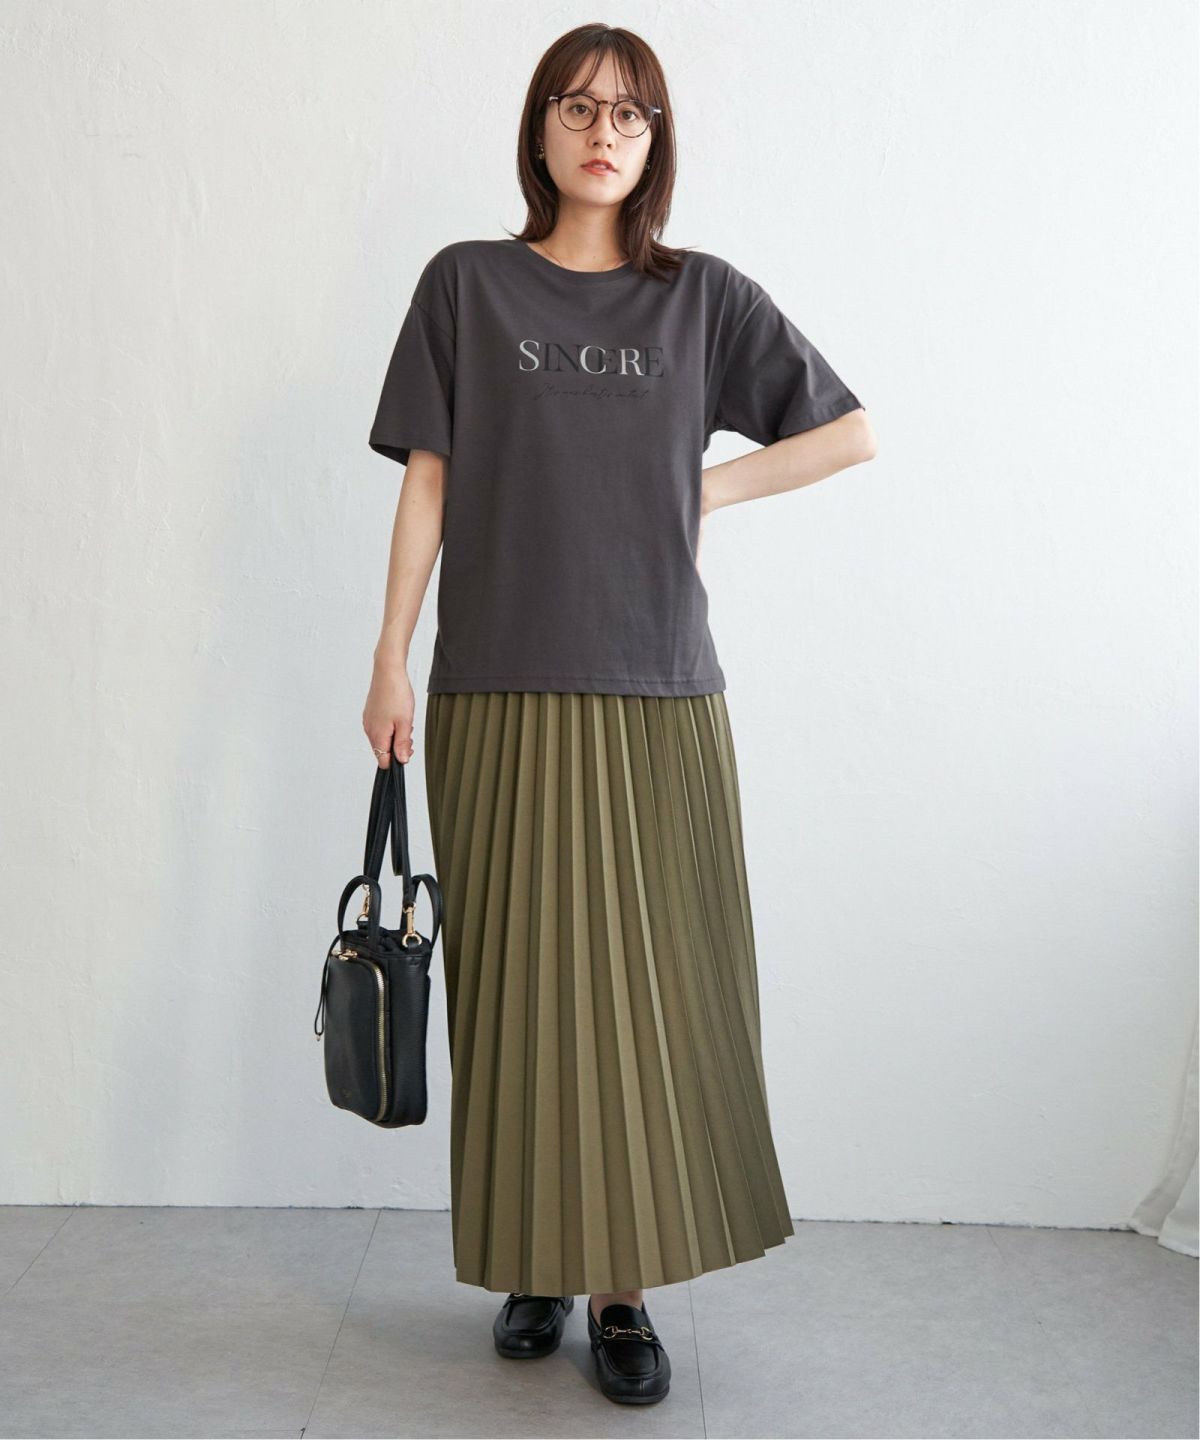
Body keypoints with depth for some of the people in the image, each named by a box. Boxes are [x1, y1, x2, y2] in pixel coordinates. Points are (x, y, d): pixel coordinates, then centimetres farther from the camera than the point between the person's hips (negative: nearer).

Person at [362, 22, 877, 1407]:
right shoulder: (466, 283, 9)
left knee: (651, 987, 1)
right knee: (519, 986, 3)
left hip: (657, 698, 1)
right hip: (499, 696, 0)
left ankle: (625, 1285, 12)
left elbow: (850, 429, 13)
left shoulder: (704, 294, 10)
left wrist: (706, 486, 3)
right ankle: (537, 1261, 19)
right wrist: (390, 659, 1)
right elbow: (428, 481, 6)